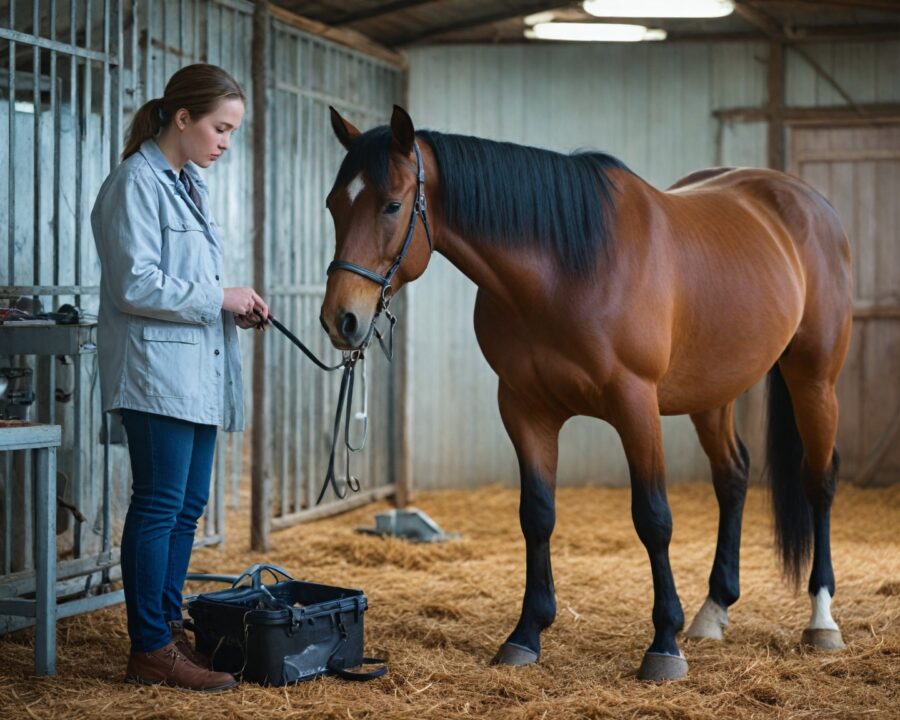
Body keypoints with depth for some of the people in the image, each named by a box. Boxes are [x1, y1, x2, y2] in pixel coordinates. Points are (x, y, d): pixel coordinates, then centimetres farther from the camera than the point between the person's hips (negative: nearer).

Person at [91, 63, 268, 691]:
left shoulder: (192, 184, 17)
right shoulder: (137, 184, -12)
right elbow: (137, 285, -19)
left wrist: (235, 307, 8)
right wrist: (220, 298, -15)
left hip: (200, 373, 10)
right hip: (156, 369, -10)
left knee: (189, 504, 12)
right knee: (159, 504, -6)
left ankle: (169, 625, 22)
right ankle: (151, 651, 0)